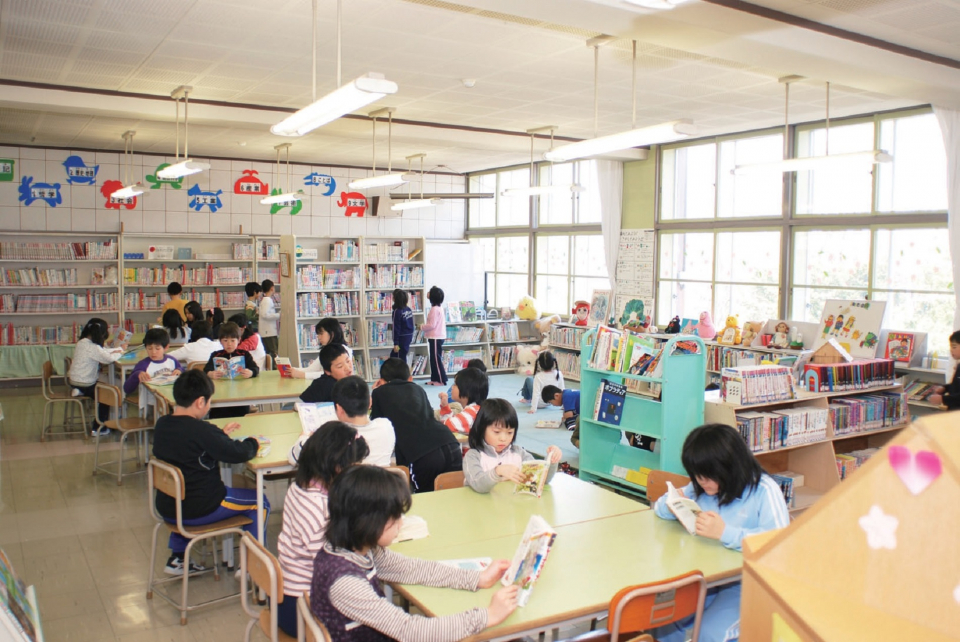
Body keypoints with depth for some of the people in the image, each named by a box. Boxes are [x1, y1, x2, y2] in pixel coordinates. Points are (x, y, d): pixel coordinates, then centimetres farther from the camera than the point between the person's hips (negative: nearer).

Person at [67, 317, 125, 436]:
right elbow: (110, 358, -27)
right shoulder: (92, 347, -22)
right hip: (84, 385, -8)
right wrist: (119, 353, -7)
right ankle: (98, 429, 16)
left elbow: (103, 351, 14)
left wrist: (118, 349, 5)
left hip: (73, 381, 8)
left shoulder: (81, 342, 5)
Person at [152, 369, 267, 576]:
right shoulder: (202, 431, -26)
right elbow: (239, 454, -23)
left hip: (166, 508, 8)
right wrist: (253, 442, -3)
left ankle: (177, 559, 38)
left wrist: (220, 433, 16)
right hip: (198, 511, -8)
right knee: (259, 502, 9)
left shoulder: (161, 424, -1)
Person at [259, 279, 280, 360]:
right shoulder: (267, 300, -13)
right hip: (269, 332, -10)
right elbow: (264, 314, -23)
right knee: (274, 353, -13)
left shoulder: (264, 299, 18)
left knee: (268, 353, 11)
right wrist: (278, 315, -18)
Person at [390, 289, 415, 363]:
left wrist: (396, 343, -14)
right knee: (393, 355, 19)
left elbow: (396, 328, -16)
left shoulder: (397, 311, -17)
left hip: (402, 338, -8)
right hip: (409, 336, 8)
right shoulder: (408, 309, 5)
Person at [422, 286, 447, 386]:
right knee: (434, 359, 14)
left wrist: (422, 327, -6)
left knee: (436, 359, -5)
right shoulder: (439, 308, 14)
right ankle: (435, 379, 19)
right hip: (438, 336, 10)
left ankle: (442, 380, -1)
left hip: (435, 338, -10)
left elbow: (432, 325, -21)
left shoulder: (434, 309, -18)